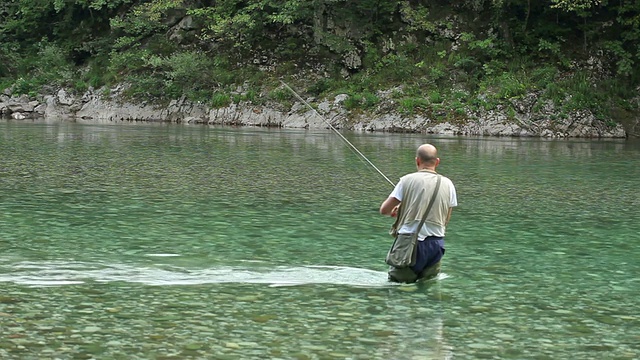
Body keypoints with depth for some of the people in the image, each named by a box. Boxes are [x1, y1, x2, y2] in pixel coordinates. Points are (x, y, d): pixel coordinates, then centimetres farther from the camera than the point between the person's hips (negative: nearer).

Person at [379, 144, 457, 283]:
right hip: (436, 244, 3)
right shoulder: (448, 184, 5)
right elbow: (446, 220, 13)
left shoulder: (407, 180, -4)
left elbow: (384, 210, -2)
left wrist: (394, 210, 20)